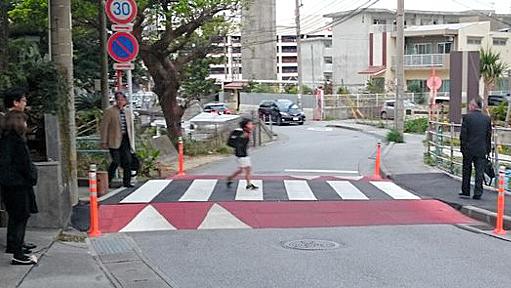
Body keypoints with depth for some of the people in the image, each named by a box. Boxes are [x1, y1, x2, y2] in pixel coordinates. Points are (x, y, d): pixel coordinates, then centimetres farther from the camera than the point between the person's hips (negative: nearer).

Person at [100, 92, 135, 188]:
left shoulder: (128, 112, 14)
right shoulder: (109, 111, -4)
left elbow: (130, 127, 20)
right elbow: (104, 127, -6)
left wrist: (131, 142, 16)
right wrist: (104, 142, -10)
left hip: (125, 139, 6)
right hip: (114, 140, -5)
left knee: (127, 161, 2)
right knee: (116, 161, -8)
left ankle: (127, 182, 11)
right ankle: (107, 181, 8)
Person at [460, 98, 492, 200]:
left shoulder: (467, 117, -7)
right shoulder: (487, 118, 3)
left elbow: (463, 134, -7)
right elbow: (489, 135, 6)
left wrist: (463, 147, 0)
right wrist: (488, 149, 12)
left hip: (468, 149, -2)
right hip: (482, 150, 2)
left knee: (466, 171, 12)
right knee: (479, 172, 4)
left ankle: (465, 192, 19)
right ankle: (478, 193, 0)